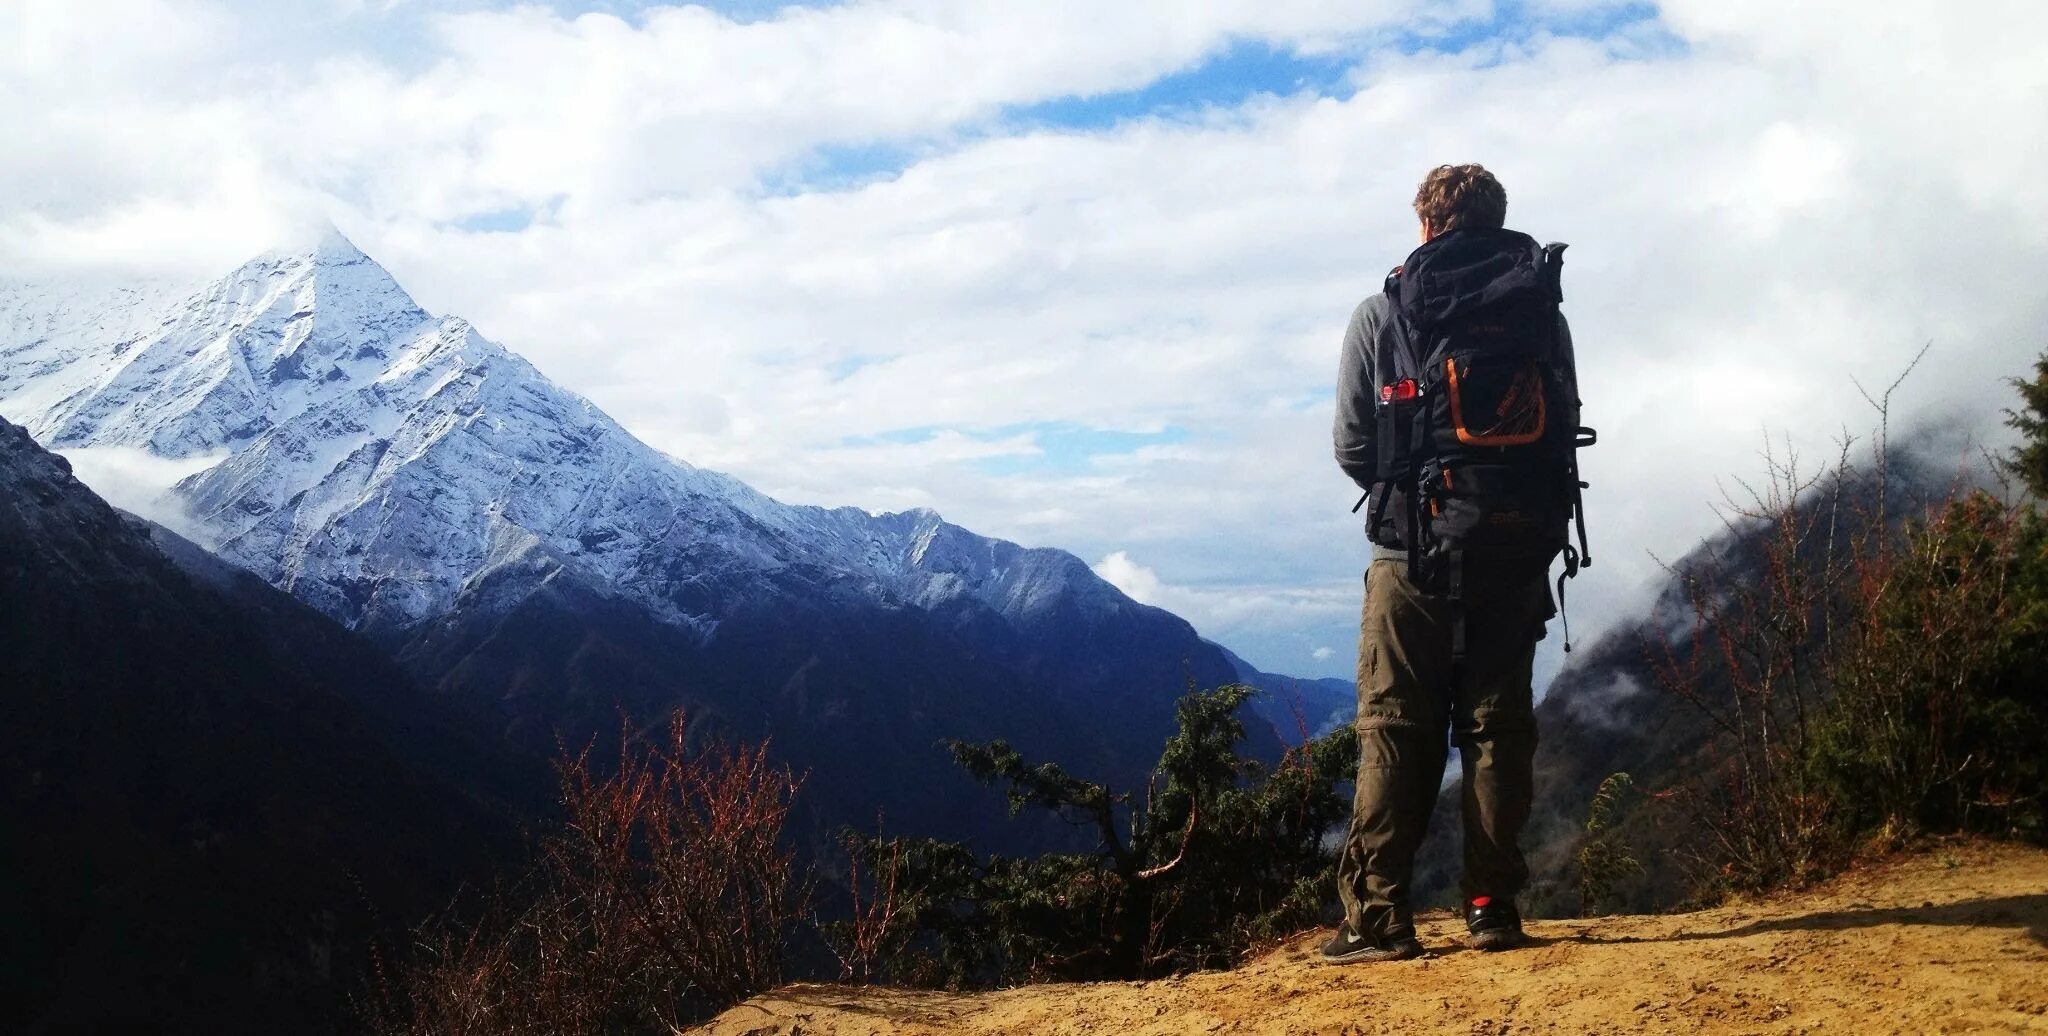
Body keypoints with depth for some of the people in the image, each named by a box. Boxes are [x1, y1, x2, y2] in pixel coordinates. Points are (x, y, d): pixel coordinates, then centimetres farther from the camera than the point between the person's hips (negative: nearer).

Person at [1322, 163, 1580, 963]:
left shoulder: (1381, 313, -2)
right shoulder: (1539, 311, 4)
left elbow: (1351, 447, -3)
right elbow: (1566, 428, 3)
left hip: (1413, 556, -2)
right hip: (1515, 555, 2)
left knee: (1395, 733, 2)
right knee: (1497, 729, 8)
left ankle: (1378, 916, -1)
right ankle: (1492, 909, 8)